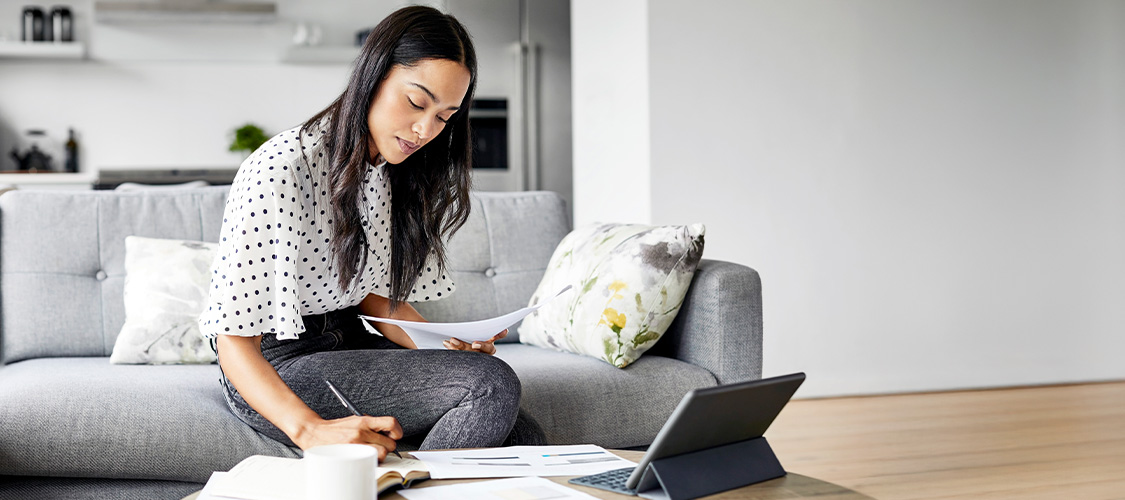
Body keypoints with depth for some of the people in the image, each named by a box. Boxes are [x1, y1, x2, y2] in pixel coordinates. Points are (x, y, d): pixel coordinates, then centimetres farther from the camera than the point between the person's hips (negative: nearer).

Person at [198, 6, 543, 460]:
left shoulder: (394, 174, 5)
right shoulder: (278, 172, -22)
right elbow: (234, 339, -25)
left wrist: (447, 345, -7)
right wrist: (311, 430, -41)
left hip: (351, 345, 7)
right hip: (275, 368, -7)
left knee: (523, 439, -13)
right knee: (493, 384, -24)